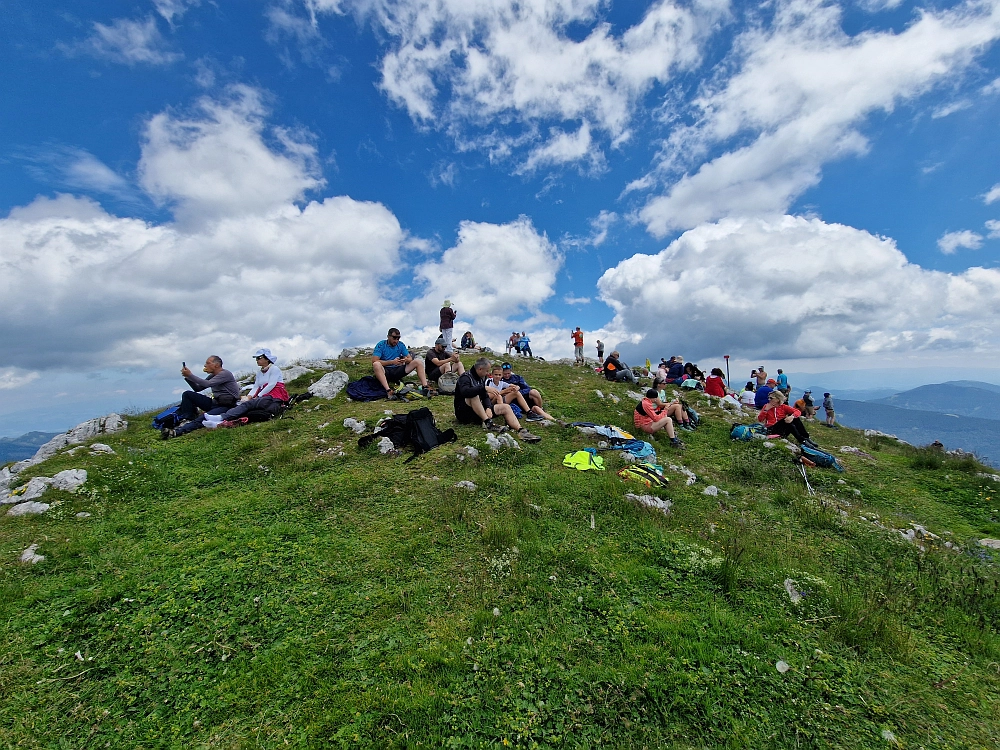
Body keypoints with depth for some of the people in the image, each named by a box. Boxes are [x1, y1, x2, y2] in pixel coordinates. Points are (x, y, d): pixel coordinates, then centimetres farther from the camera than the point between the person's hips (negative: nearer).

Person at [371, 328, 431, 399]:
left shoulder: (401, 345, 6)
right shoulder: (381, 345, -6)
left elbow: (410, 358, 5)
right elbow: (374, 361, -17)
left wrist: (406, 360, -21)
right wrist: (392, 362, -25)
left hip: (397, 371, 4)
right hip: (385, 372, -4)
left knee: (418, 362, -10)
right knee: (376, 365, -37)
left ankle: (425, 387, -24)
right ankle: (388, 391, -48)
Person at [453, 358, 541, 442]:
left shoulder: (481, 378, 11)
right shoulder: (466, 377, -14)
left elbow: (485, 396, 10)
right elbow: (465, 392, -35)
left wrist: (488, 407, -11)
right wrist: (485, 387, -33)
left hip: (479, 411, 7)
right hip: (464, 412, -7)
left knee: (506, 407, -7)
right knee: (474, 395, -36)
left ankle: (521, 431, -24)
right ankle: (487, 422, -35)